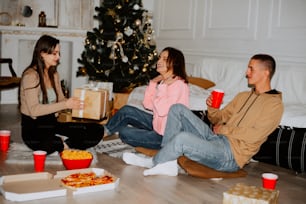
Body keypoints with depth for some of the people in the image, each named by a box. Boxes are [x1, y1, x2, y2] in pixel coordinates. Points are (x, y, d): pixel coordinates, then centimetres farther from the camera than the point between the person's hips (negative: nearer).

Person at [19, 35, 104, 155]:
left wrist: (73, 102, -8)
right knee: (50, 144, -44)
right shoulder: (31, 75, -12)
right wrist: (65, 105, -24)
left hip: (52, 123, 7)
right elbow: (34, 110, -21)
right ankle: (64, 143, -12)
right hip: (33, 128, -7)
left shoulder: (54, 74, 13)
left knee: (97, 130, -12)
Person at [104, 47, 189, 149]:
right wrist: (153, 83, -1)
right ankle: (105, 131, 19)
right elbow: (148, 104, 6)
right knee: (126, 111, 2)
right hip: (157, 125, 9)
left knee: (124, 133, -5)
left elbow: (162, 110, -30)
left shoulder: (179, 84, -22)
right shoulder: (164, 81, 6)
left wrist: (163, 86, -22)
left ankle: (103, 132, 24)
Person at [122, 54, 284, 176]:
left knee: (182, 138, -32)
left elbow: (253, 135, -16)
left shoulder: (275, 104, -6)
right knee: (177, 109, -4)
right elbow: (219, 117, 20)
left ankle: (153, 162, -2)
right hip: (214, 138, 9)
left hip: (231, 155, -9)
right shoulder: (243, 96, 21)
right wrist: (211, 108, -2)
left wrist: (223, 129, -6)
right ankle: (168, 160, -11)